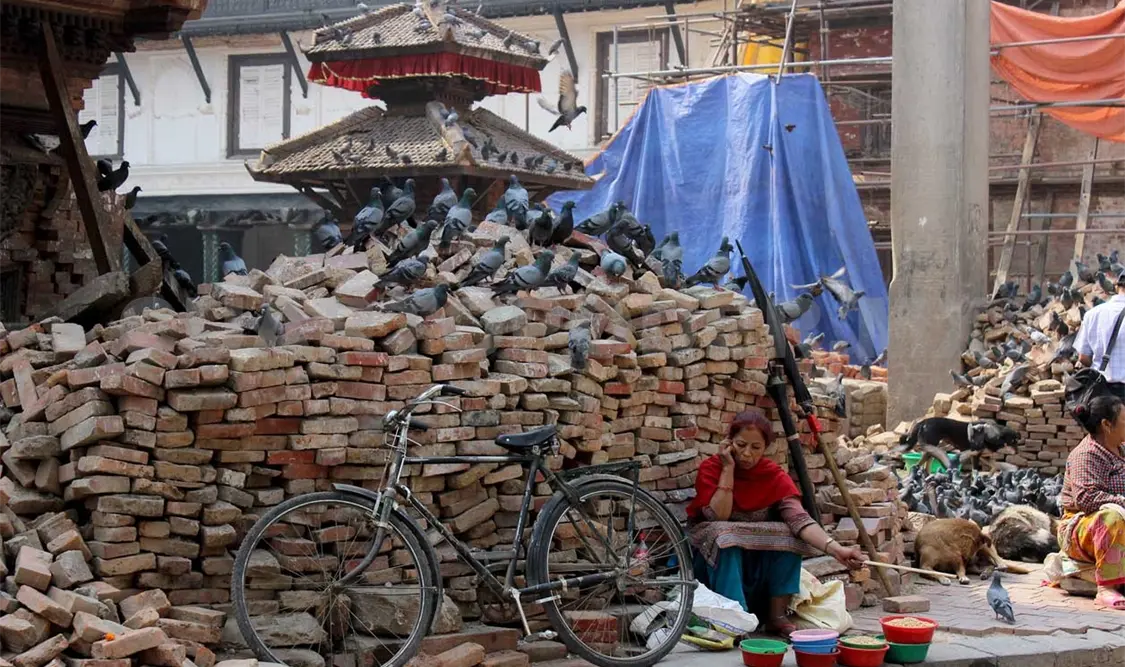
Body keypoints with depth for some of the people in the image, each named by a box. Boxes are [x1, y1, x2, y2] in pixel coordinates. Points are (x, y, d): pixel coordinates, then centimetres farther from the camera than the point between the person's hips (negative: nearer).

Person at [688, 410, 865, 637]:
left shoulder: (775, 476, -9)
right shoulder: (711, 469, -12)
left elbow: (799, 518, -24)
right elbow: (718, 517, -25)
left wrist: (835, 548, -40)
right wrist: (728, 468, -25)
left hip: (758, 561, 2)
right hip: (714, 559, -2)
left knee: (788, 534, -24)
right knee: (724, 535, -34)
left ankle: (778, 616, -19)